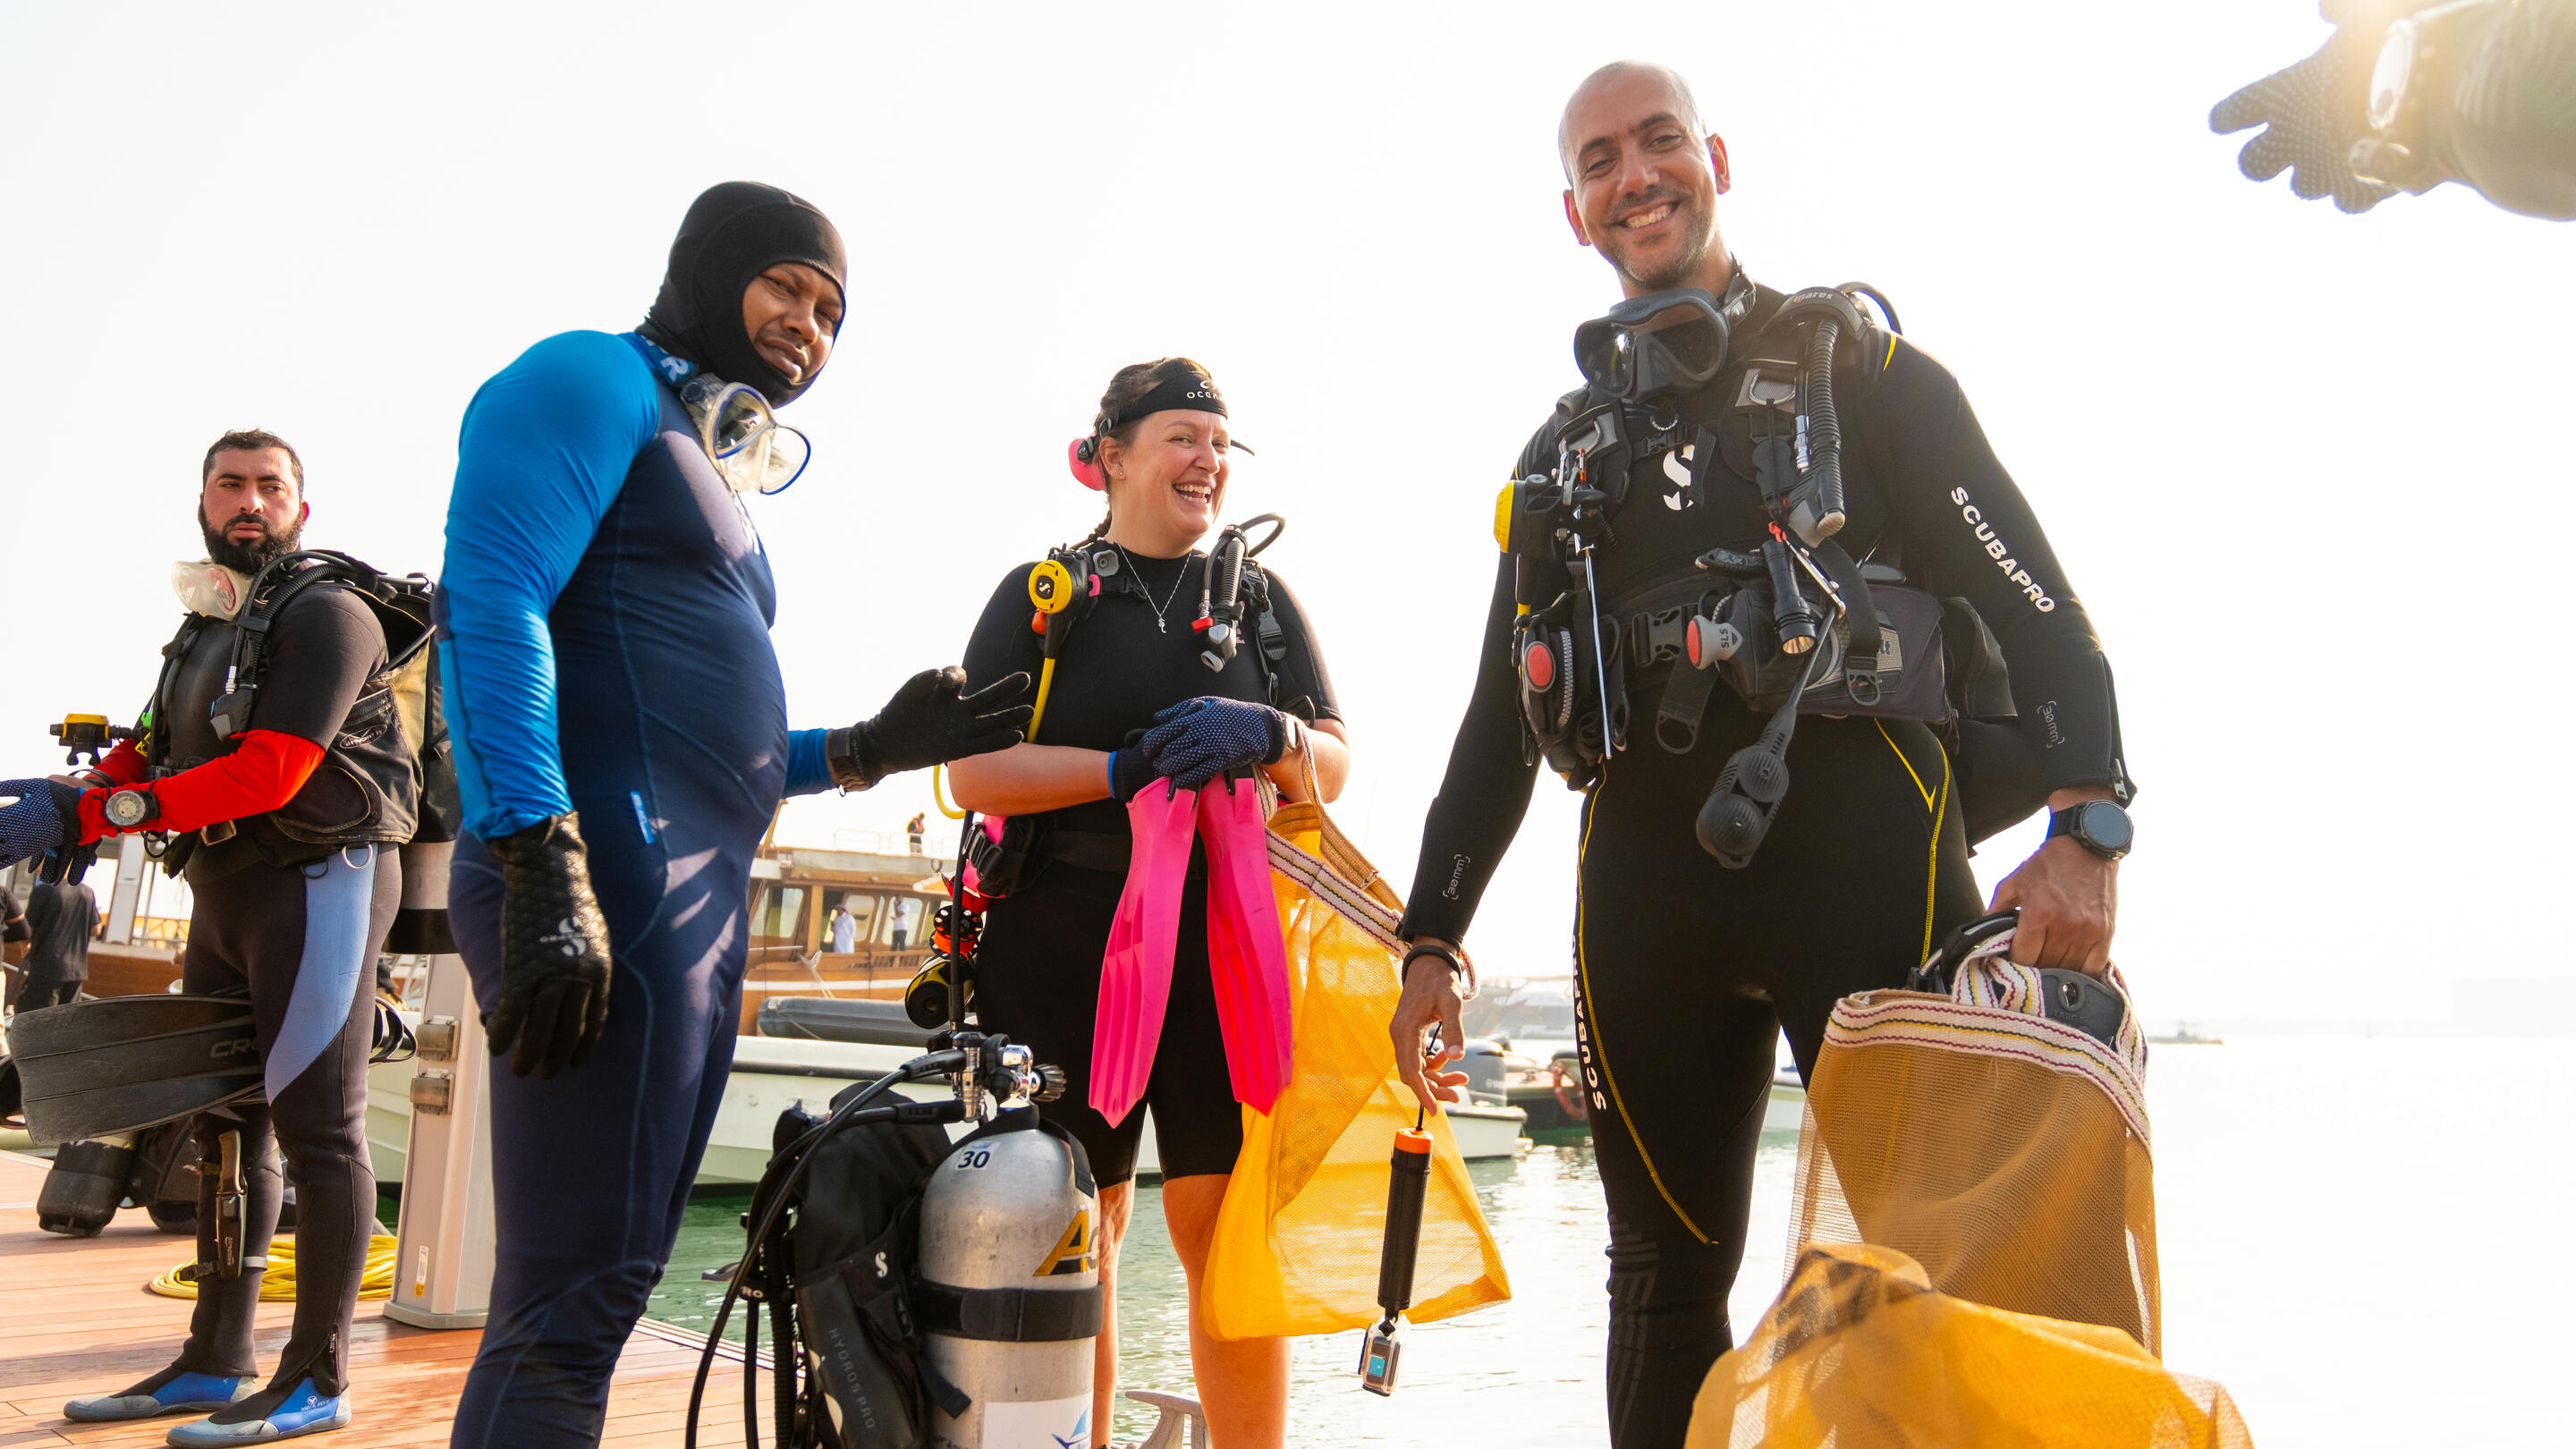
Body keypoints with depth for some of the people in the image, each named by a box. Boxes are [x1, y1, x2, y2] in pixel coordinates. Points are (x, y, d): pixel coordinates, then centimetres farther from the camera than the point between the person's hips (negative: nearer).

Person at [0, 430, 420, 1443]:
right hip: (225, 892, 9)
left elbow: (270, 773, -19)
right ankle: (214, 1363, 21)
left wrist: (99, 813, -17)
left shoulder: (326, 615, -9)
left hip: (319, 878, -9)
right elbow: (145, 754, 15)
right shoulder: (204, 629, 20)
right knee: (226, 1124, 12)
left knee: (315, 1124, -8)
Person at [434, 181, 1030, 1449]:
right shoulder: (597, 380, 2)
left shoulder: (717, 474, 28)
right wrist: (542, 866, -24)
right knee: (577, 1293, -11)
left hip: (702, 912, 10)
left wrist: (870, 749, 16)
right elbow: (487, 606, -14)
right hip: (614, 887, -10)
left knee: (590, 1288, 11)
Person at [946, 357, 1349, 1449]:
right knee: (1076, 1234, 5)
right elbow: (977, 772, -1)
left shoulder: (1262, 597, 15)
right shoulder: (1039, 595, 9)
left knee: (1232, 1229, -5)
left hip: (1222, 950, 1)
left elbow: (1333, 765, 10)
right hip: (1060, 949, -1)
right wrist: (1129, 767, -15)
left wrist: (1268, 735, -12)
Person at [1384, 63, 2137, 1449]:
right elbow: (1502, 711, 19)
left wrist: (2085, 825, -16)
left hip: (1866, 864, -3)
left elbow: (2028, 600, 0)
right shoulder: (1562, 451, 19)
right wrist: (1431, 937, 13)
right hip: (1647, 895, 4)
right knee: (1664, 1274, 7)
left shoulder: (1856, 364, 8)